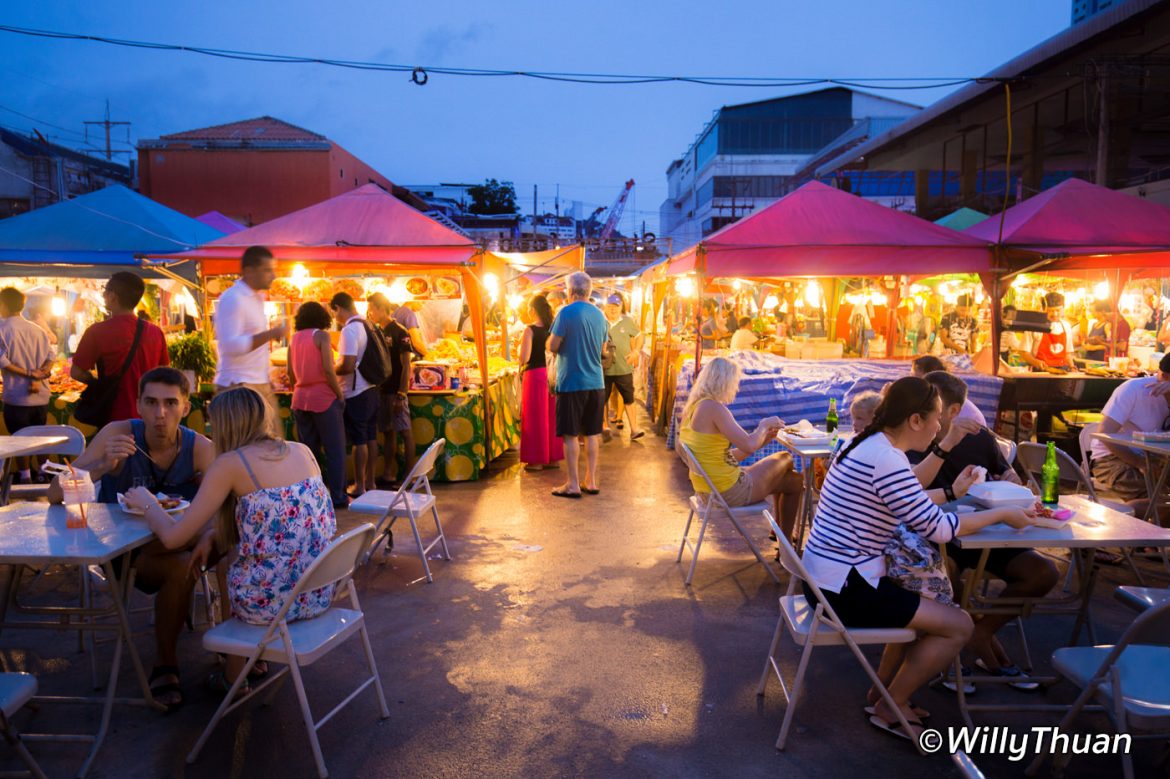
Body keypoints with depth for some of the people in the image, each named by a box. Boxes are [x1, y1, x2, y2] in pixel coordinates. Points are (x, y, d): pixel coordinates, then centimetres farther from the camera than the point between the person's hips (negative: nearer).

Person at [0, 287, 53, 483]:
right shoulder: (37, 329, 6)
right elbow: (50, 356, 0)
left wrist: (28, 374, -13)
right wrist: (38, 376, -9)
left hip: (16, 396, -5)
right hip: (41, 395, 5)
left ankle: (25, 478, 7)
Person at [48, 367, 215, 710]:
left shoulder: (199, 448, -11)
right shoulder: (118, 435, -15)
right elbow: (55, 495, -16)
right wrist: (102, 465, -33)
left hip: (178, 546, 3)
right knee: (181, 568, -32)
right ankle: (166, 664, -10)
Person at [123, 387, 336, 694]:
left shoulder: (230, 463, -9)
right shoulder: (302, 451, 7)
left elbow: (172, 537, -6)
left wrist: (147, 504, 13)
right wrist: (214, 534, 17)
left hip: (268, 602, -5)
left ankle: (234, 676, 40)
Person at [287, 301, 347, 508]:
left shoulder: (294, 338, 9)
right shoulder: (321, 335, -7)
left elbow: (290, 372, 10)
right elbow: (328, 370, -15)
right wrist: (340, 394, -6)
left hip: (300, 398, 6)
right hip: (323, 398, -6)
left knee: (308, 450, 13)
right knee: (334, 450, 2)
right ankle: (337, 497, 3)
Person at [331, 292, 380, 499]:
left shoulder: (349, 330, -17)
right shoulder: (367, 325, 9)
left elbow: (347, 366, -24)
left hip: (355, 393, -8)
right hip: (371, 389, 8)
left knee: (359, 441, -1)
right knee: (371, 438, 13)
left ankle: (359, 487, 6)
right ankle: (370, 482, 23)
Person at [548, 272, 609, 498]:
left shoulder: (567, 313, -12)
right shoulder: (600, 315, 8)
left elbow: (552, 346, -11)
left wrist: (553, 337, 8)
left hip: (571, 382, -6)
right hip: (596, 382, 6)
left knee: (570, 434, 1)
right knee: (592, 433, 11)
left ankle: (573, 484, 3)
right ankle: (591, 481, 15)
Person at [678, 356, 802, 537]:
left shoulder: (692, 408, 9)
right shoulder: (713, 407, -20)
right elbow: (748, 446, -24)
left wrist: (763, 437, 9)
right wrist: (764, 425, -4)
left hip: (708, 487, 10)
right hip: (729, 490, -9)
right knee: (796, 482, 8)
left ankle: (779, 530, 35)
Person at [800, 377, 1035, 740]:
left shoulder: (870, 446, 8)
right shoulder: (887, 459, -23)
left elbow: (909, 503, 23)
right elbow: (937, 528, -17)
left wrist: (952, 491, 25)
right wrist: (1002, 514, -5)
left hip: (828, 578, 10)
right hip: (845, 589, -10)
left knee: (928, 607, 27)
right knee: (959, 625, 1)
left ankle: (882, 691, 32)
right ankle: (889, 708, 15)